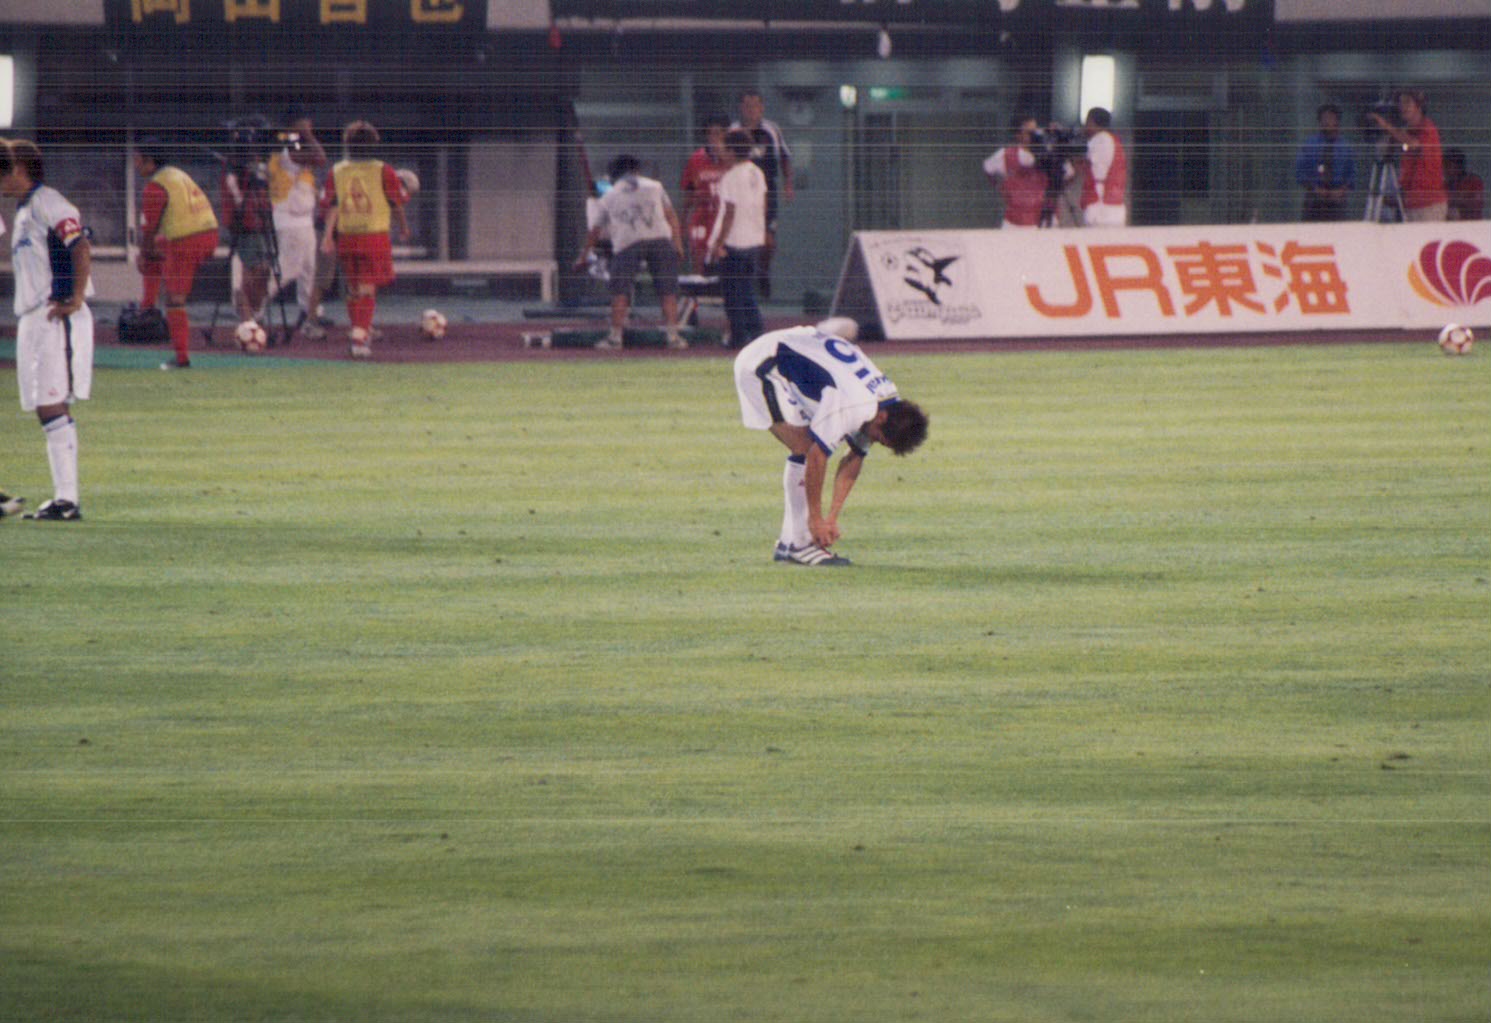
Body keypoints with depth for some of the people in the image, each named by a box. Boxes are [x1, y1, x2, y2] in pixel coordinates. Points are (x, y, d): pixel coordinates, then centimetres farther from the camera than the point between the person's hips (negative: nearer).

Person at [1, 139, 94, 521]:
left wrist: (75, 299, -23)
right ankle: (64, 499, 10)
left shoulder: (46, 203, -9)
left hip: (56, 317, -10)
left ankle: (67, 499, -16)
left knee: (53, 407, -14)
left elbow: (80, 246, -21)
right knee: (47, 410, 9)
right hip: (32, 318, 10)